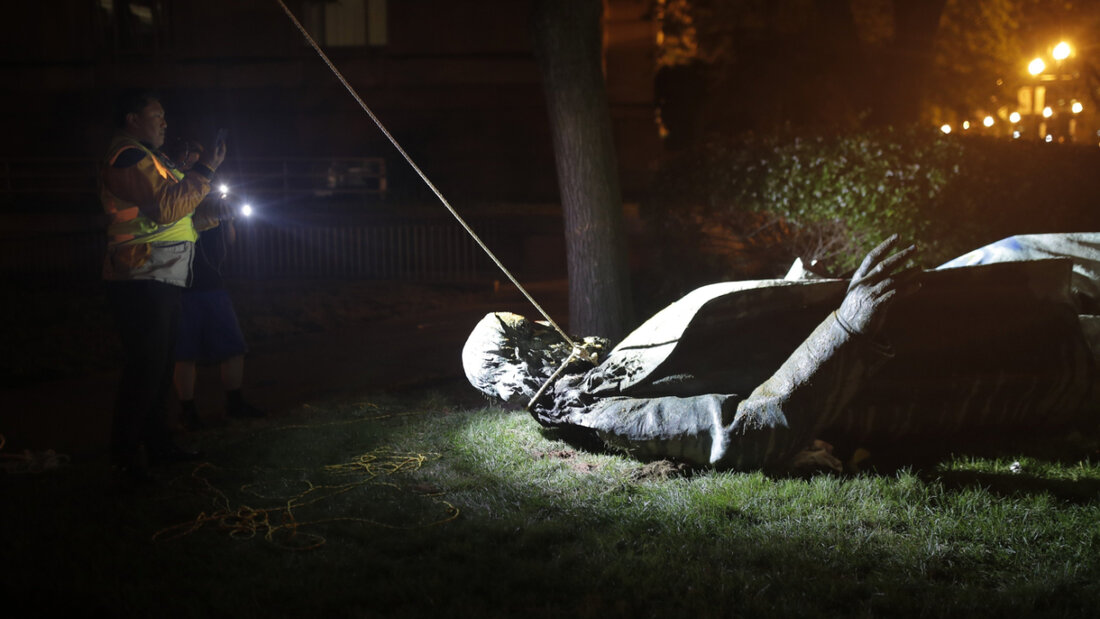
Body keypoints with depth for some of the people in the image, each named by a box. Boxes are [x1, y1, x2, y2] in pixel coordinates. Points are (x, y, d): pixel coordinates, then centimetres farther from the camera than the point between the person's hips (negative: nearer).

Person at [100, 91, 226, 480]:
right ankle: (126, 455, -5)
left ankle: (157, 445, 23)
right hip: (141, 283, -11)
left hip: (160, 282, 11)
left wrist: (203, 222, 18)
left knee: (159, 366, 14)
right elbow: (167, 206, -22)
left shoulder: (145, 158, 23)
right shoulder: (128, 158, -12)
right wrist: (204, 170, -17)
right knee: (145, 367, -10)